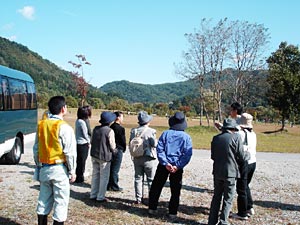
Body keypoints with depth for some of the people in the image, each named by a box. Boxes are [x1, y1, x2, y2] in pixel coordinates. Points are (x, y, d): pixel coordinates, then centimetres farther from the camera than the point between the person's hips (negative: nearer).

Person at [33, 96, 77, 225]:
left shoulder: (41, 125, 4)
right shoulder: (64, 128, -14)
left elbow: (36, 149, 10)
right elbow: (70, 152, -14)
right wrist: (72, 172, -4)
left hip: (44, 169, 6)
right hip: (59, 169, -6)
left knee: (44, 200, 15)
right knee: (60, 202, 3)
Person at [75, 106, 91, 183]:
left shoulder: (77, 121, 8)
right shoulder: (82, 122, -19)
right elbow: (85, 134, -13)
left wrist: (88, 139, 11)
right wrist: (89, 141, 3)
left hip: (78, 143, 8)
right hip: (83, 144, -8)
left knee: (78, 161, 16)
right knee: (81, 161, 2)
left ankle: (78, 176, 26)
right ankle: (79, 178, 10)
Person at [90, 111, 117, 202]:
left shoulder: (95, 129, 1)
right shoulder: (110, 131, -18)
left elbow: (92, 141, 9)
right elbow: (112, 146, -13)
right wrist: (114, 150, 8)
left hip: (94, 155, 6)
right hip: (104, 157, -6)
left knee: (95, 175, 17)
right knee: (104, 177, 5)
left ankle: (93, 194, 25)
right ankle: (100, 197, 9)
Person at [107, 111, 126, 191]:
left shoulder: (111, 127, 6)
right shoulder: (120, 128, -18)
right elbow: (123, 140, -13)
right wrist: (124, 149, 4)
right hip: (118, 150, -8)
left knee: (110, 169, 14)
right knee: (115, 170, 0)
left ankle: (109, 185, 22)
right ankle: (114, 186, 8)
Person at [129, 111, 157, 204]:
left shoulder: (133, 131, 1)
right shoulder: (151, 131, -15)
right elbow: (154, 144, -16)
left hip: (137, 158, 4)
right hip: (149, 158, -4)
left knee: (138, 178, 12)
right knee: (151, 179, 5)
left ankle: (138, 199, 16)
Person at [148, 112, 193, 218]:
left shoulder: (165, 133, -2)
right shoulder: (186, 137, -2)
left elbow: (160, 149, -9)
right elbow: (188, 154, -9)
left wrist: (166, 163, -12)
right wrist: (178, 166, -13)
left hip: (163, 165, 0)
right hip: (178, 167, 0)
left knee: (156, 187, 14)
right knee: (175, 191, 11)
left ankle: (152, 208, 18)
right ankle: (172, 212, 13)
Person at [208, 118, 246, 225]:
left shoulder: (216, 138, 6)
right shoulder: (236, 137, -9)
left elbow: (213, 156, 9)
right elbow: (241, 155, -7)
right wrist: (241, 165, 12)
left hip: (217, 171, 5)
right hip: (230, 172, -5)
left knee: (216, 196, 15)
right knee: (228, 198, 6)